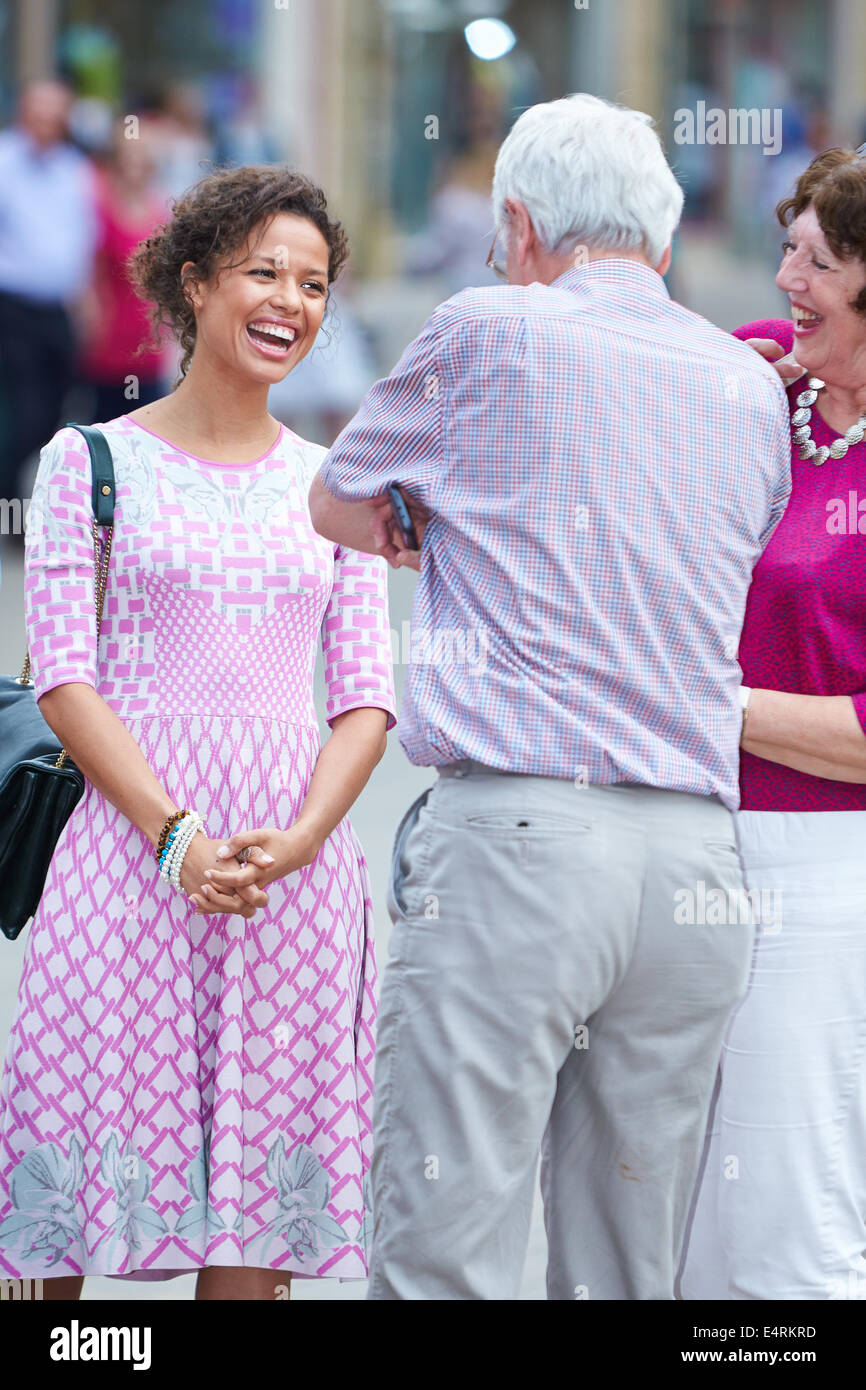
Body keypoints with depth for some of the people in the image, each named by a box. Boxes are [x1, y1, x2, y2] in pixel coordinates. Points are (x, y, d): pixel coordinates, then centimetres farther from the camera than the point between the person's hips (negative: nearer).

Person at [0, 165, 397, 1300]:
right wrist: (175, 835, -14)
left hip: (297, 865, 3)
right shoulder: (94, 462, 5)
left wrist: (298, 838, -9)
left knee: (259, 1205, 0)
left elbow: (365, 698, 10)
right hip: (131, 839, -3)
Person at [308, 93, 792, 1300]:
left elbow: (335, 505, 15)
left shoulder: (490, 333, 2)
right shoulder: (752, 387, 15)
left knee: (443, 1256, -6)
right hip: (697, 856, 5)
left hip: (517, 834, -5)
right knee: (626, 1271, 9)